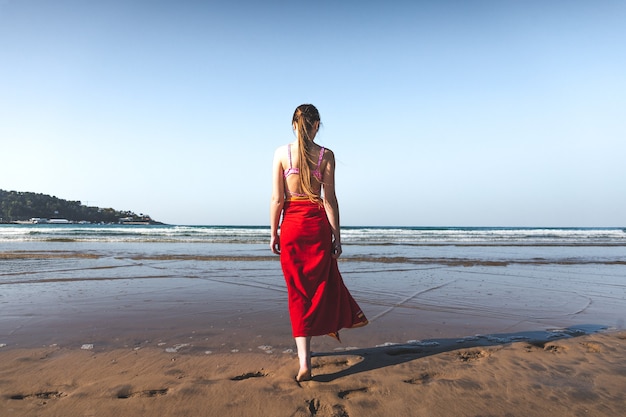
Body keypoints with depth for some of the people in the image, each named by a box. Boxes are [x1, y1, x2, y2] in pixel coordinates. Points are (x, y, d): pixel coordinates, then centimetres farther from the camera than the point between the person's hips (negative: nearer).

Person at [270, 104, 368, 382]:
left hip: (291, 225, 0)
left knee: (298, 292, 9)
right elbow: (330, 199, -5)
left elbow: (276, 198, -4)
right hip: (318, 224, 0)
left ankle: (304, 361, 7)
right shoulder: (326, 155, -3)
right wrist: (337, 236, 1)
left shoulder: (281, 153, -2)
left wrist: (274, 233, 5)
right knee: (321, 283, 21)